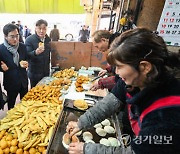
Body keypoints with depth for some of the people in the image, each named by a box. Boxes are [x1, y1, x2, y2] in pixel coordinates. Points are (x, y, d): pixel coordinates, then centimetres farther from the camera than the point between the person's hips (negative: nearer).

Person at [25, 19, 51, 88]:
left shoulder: (48, 39, 4)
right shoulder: (29, 39, -12)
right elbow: (27, 55, -18)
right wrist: (35, 53, -38)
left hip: (46, 71, 5)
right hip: (35, 73, -4)